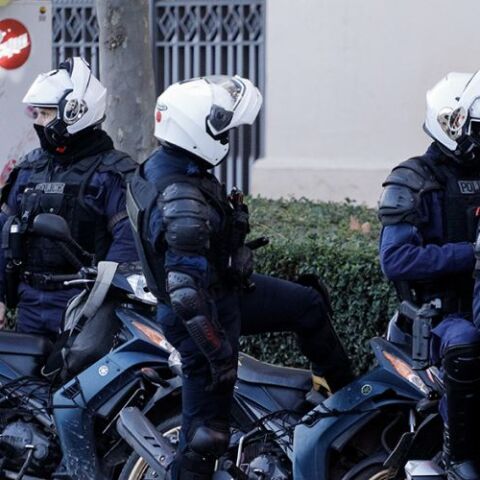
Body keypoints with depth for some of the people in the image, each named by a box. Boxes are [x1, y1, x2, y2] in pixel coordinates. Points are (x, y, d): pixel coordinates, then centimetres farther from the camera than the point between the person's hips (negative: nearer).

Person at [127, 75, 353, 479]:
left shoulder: (163, 164, -3)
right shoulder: (184, 205, -34)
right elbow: (187, 293, -34)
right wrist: (220, 353, -27)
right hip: (206, 314, -10)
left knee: (308, 305, 21)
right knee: (206, 434, -1)